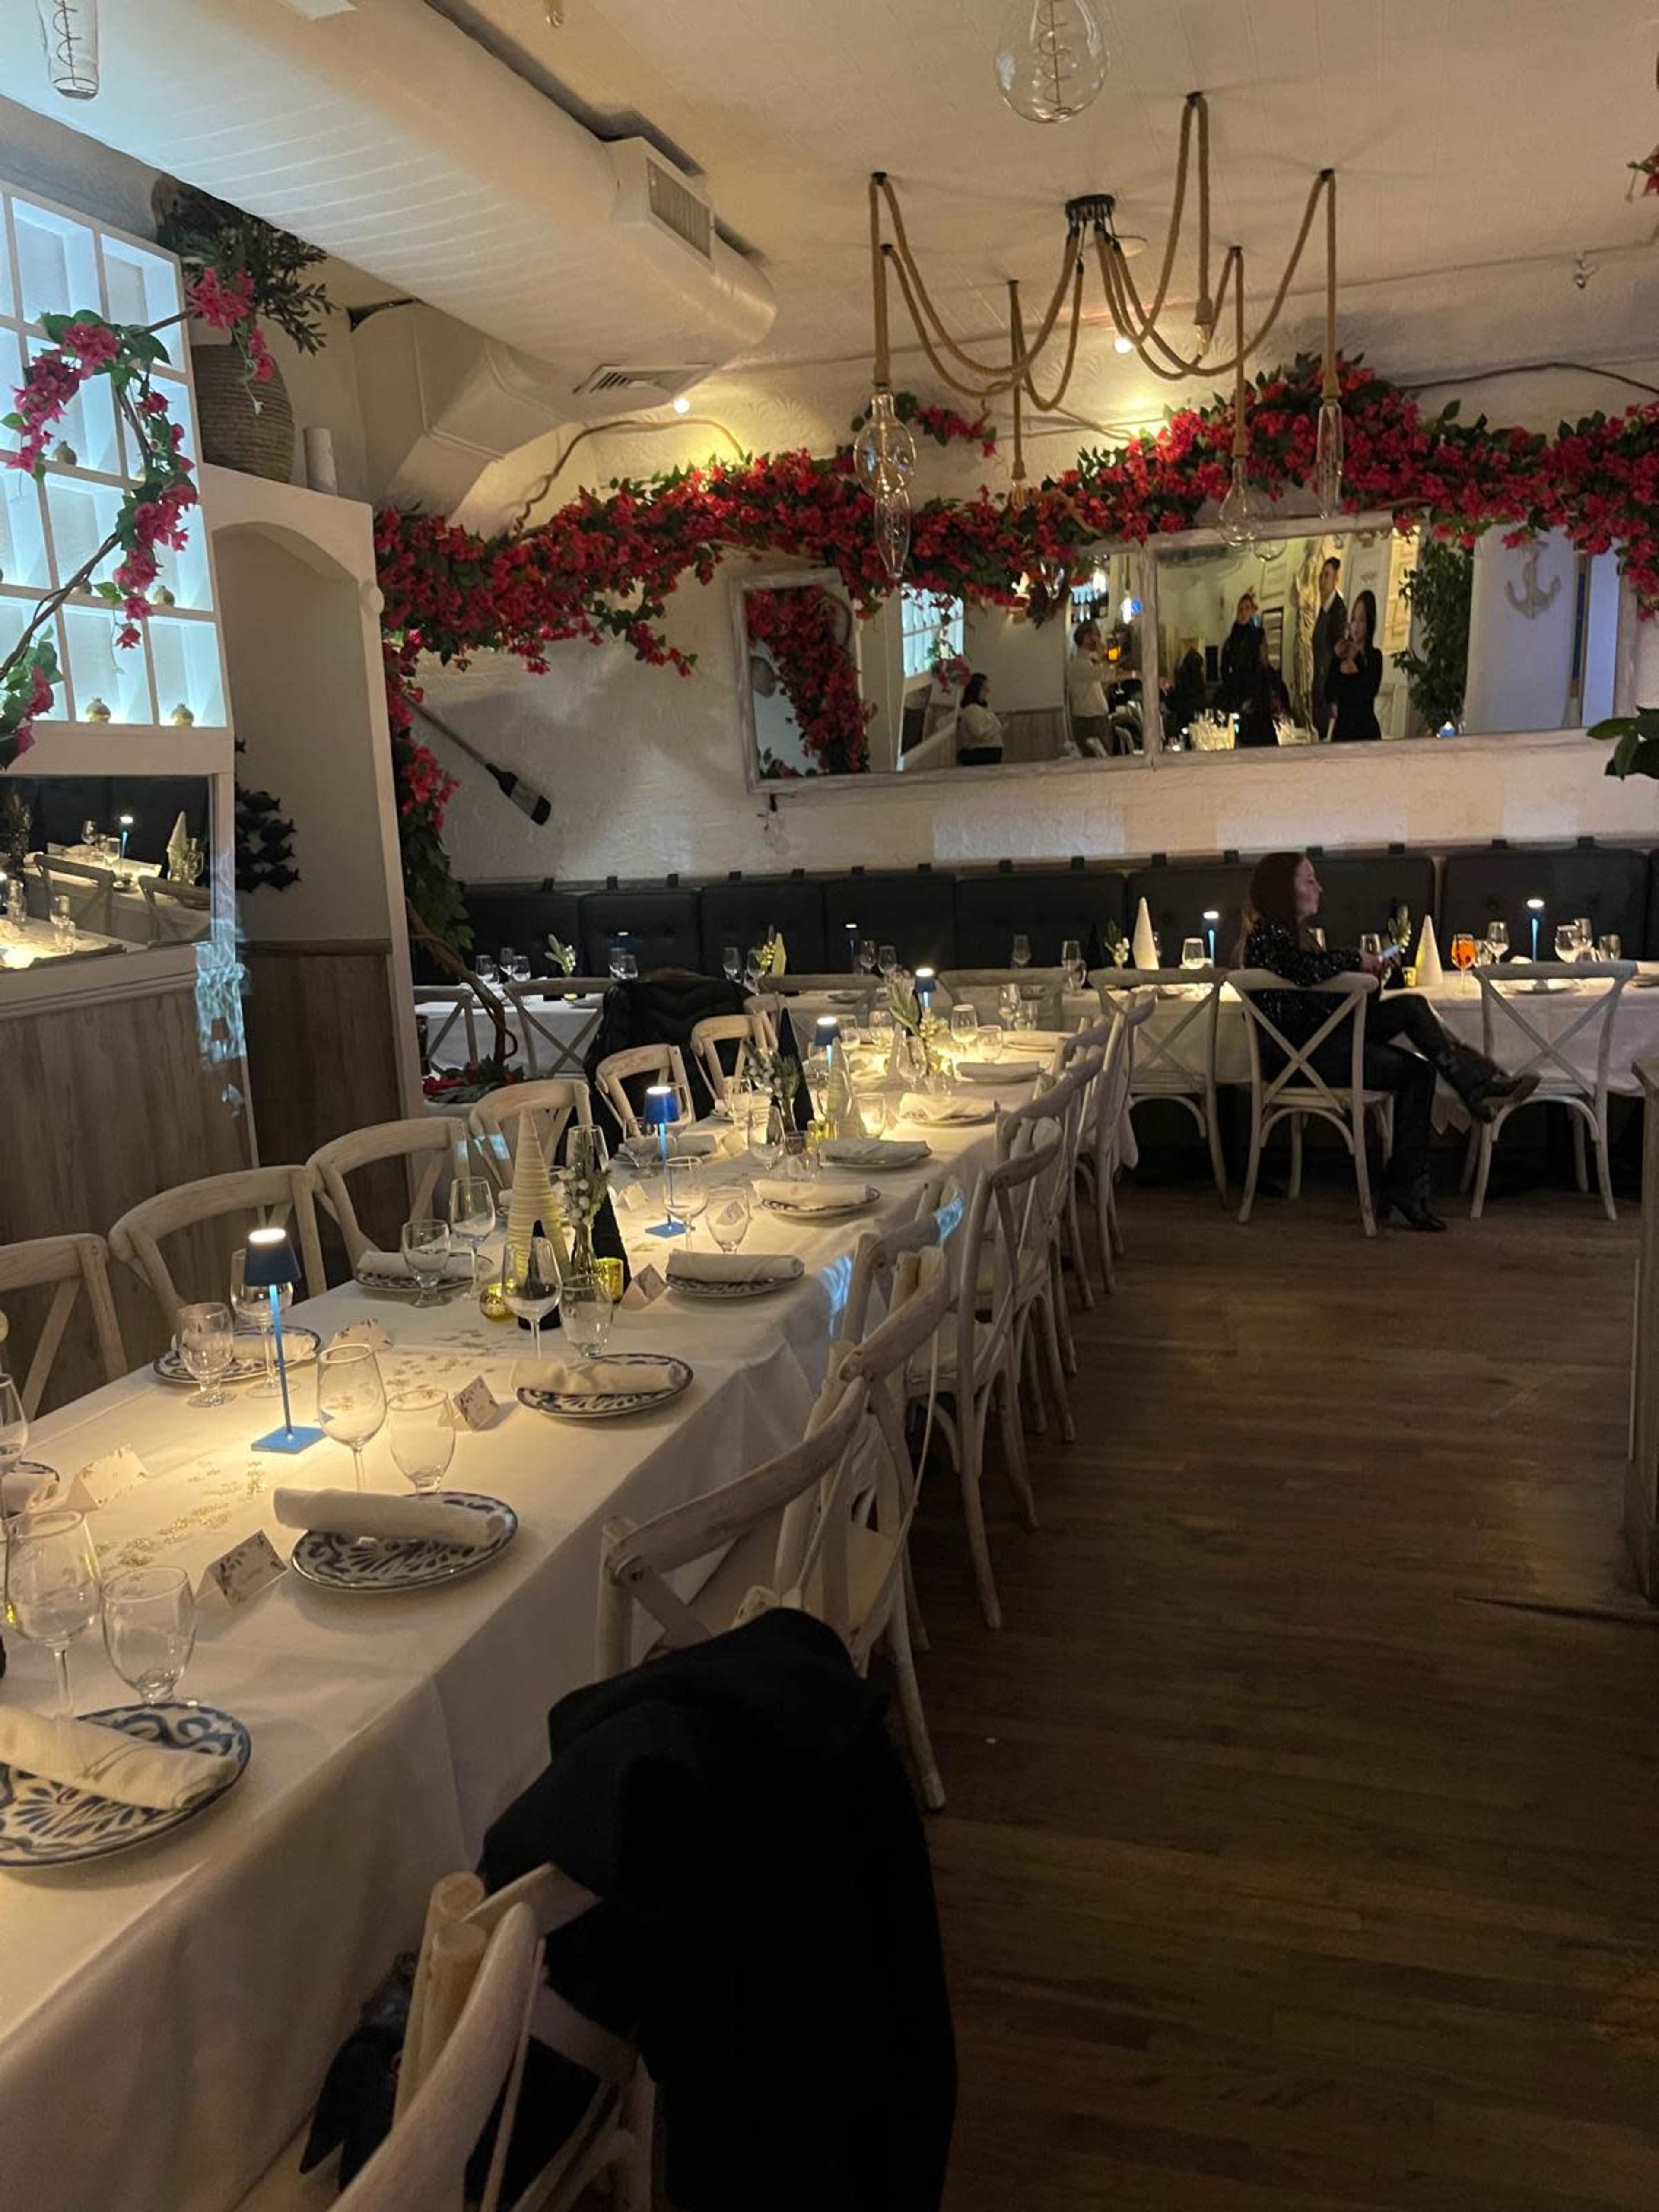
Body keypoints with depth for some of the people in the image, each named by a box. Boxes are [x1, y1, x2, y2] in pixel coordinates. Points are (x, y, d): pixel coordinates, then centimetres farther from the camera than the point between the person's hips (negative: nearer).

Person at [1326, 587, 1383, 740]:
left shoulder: (1374, 656, 0)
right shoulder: (1340, 656, 10)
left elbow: (1369, 692, -17)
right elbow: (1328, 694, 1)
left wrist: (1358, 660, -9)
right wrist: (1337, 660, -6)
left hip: (1365, 729, -4)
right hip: (1341, 727, 4)